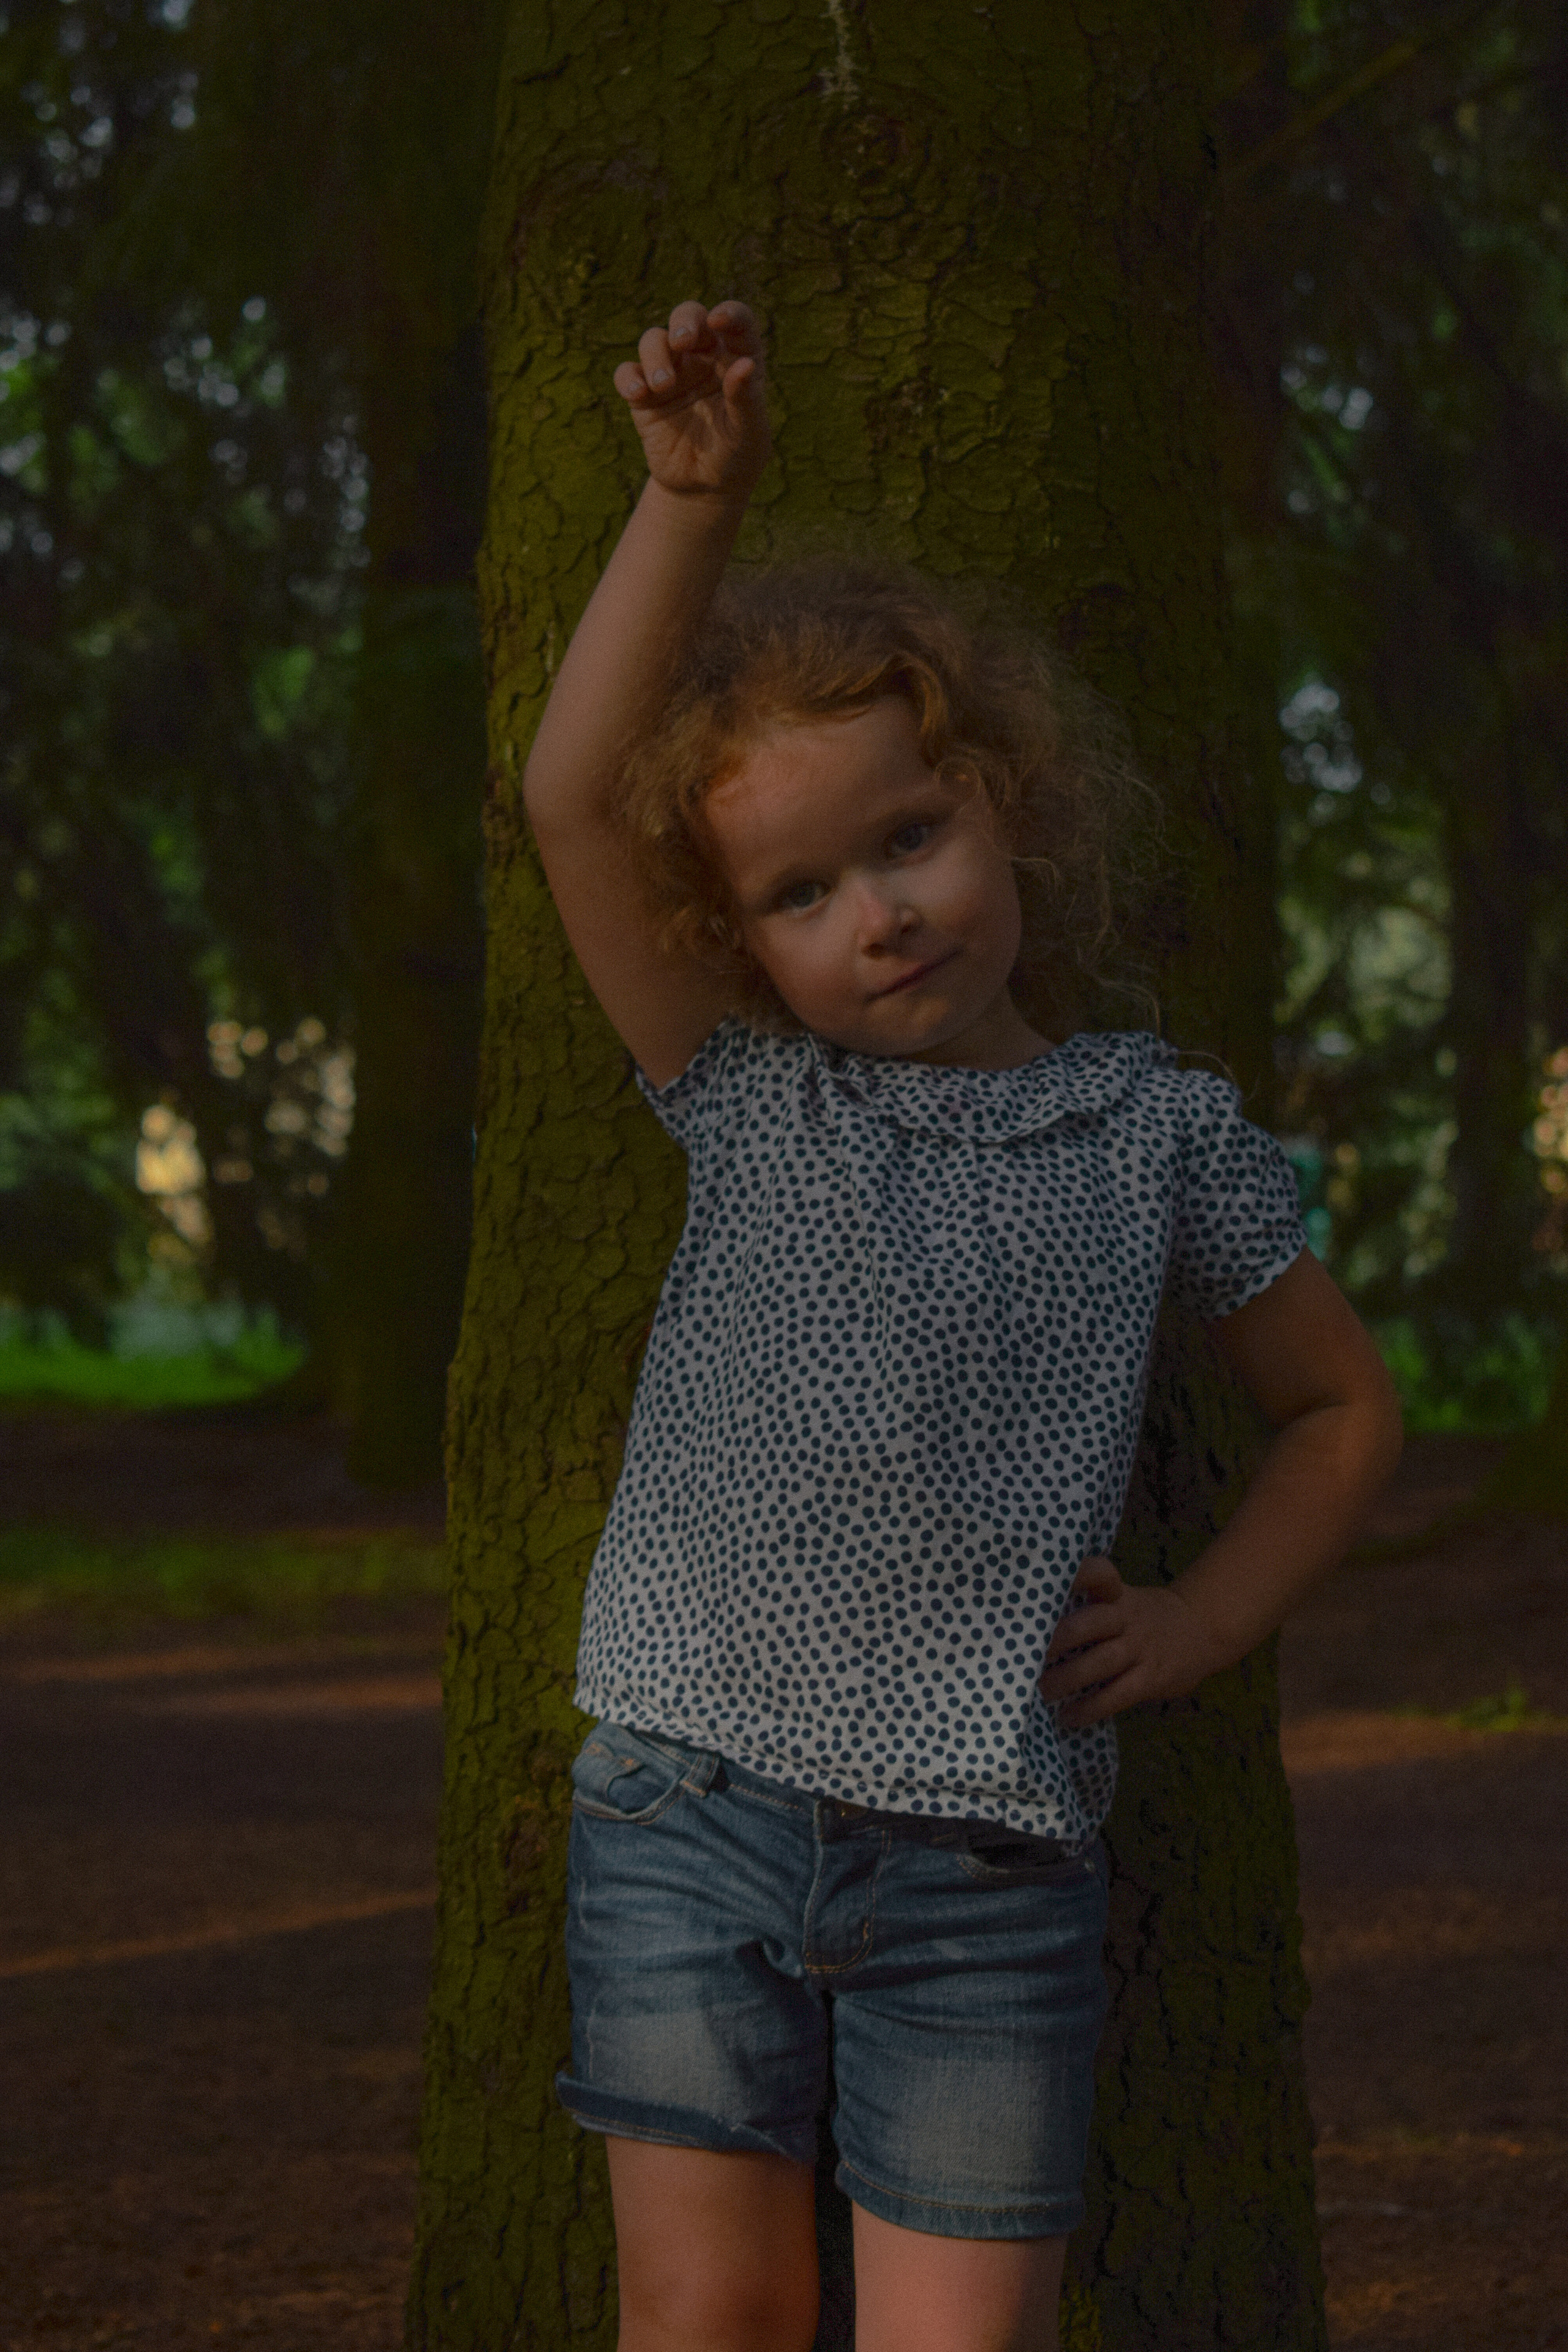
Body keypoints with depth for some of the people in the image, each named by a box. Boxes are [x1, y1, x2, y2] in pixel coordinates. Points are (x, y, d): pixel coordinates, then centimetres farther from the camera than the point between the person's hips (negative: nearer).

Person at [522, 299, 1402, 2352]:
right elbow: (576, 796, -8)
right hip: (696, 1803, 1)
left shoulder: (1157, 1134, 5)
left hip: (987, 1853, 0)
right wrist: (694, 501, -16)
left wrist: (1201, 1627, 3)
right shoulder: (751, 1097, 4)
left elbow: (1342, 1410, 18)